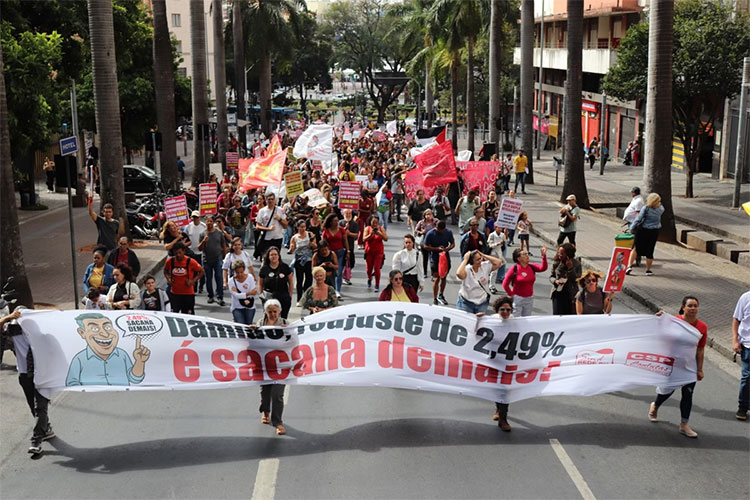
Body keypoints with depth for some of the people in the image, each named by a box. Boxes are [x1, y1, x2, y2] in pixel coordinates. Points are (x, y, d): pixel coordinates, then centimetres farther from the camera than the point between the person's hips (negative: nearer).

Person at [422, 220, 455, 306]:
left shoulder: (448, 232, -2)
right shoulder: (430, 234, -12)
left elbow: (453, 244, 6)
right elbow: (425, 246, -9)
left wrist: (447, 249, -15)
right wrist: (437, 249, -19)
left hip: (446, 258, 4)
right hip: (435, 259, -4)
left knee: (444, 277, 15)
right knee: (436, 279, -7)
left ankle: (441, 295, 35)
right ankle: (435, 299, 0)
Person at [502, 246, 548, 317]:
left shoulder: (531, 267, 1)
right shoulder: (514, 268, -12)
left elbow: (543, 268, -17)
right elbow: (505, 284, -8)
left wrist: (544, 255, -28)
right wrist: (511, 295, -7)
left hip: (529, 298, 5)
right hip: (517, 298, -4)